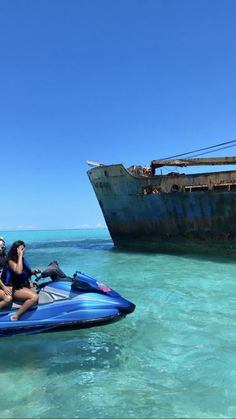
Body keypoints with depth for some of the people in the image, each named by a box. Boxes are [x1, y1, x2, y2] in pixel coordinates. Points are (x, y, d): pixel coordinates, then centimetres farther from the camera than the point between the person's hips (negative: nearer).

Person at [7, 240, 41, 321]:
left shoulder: (22, 259, 11)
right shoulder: (11, 261, -12)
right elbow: (19, 271, -30)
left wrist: (34, 272, 1)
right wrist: (20, 256, -23)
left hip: (26, 285, 9)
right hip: (17, 289, -9)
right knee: (34, 297, -31)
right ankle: (16, 316, -23)